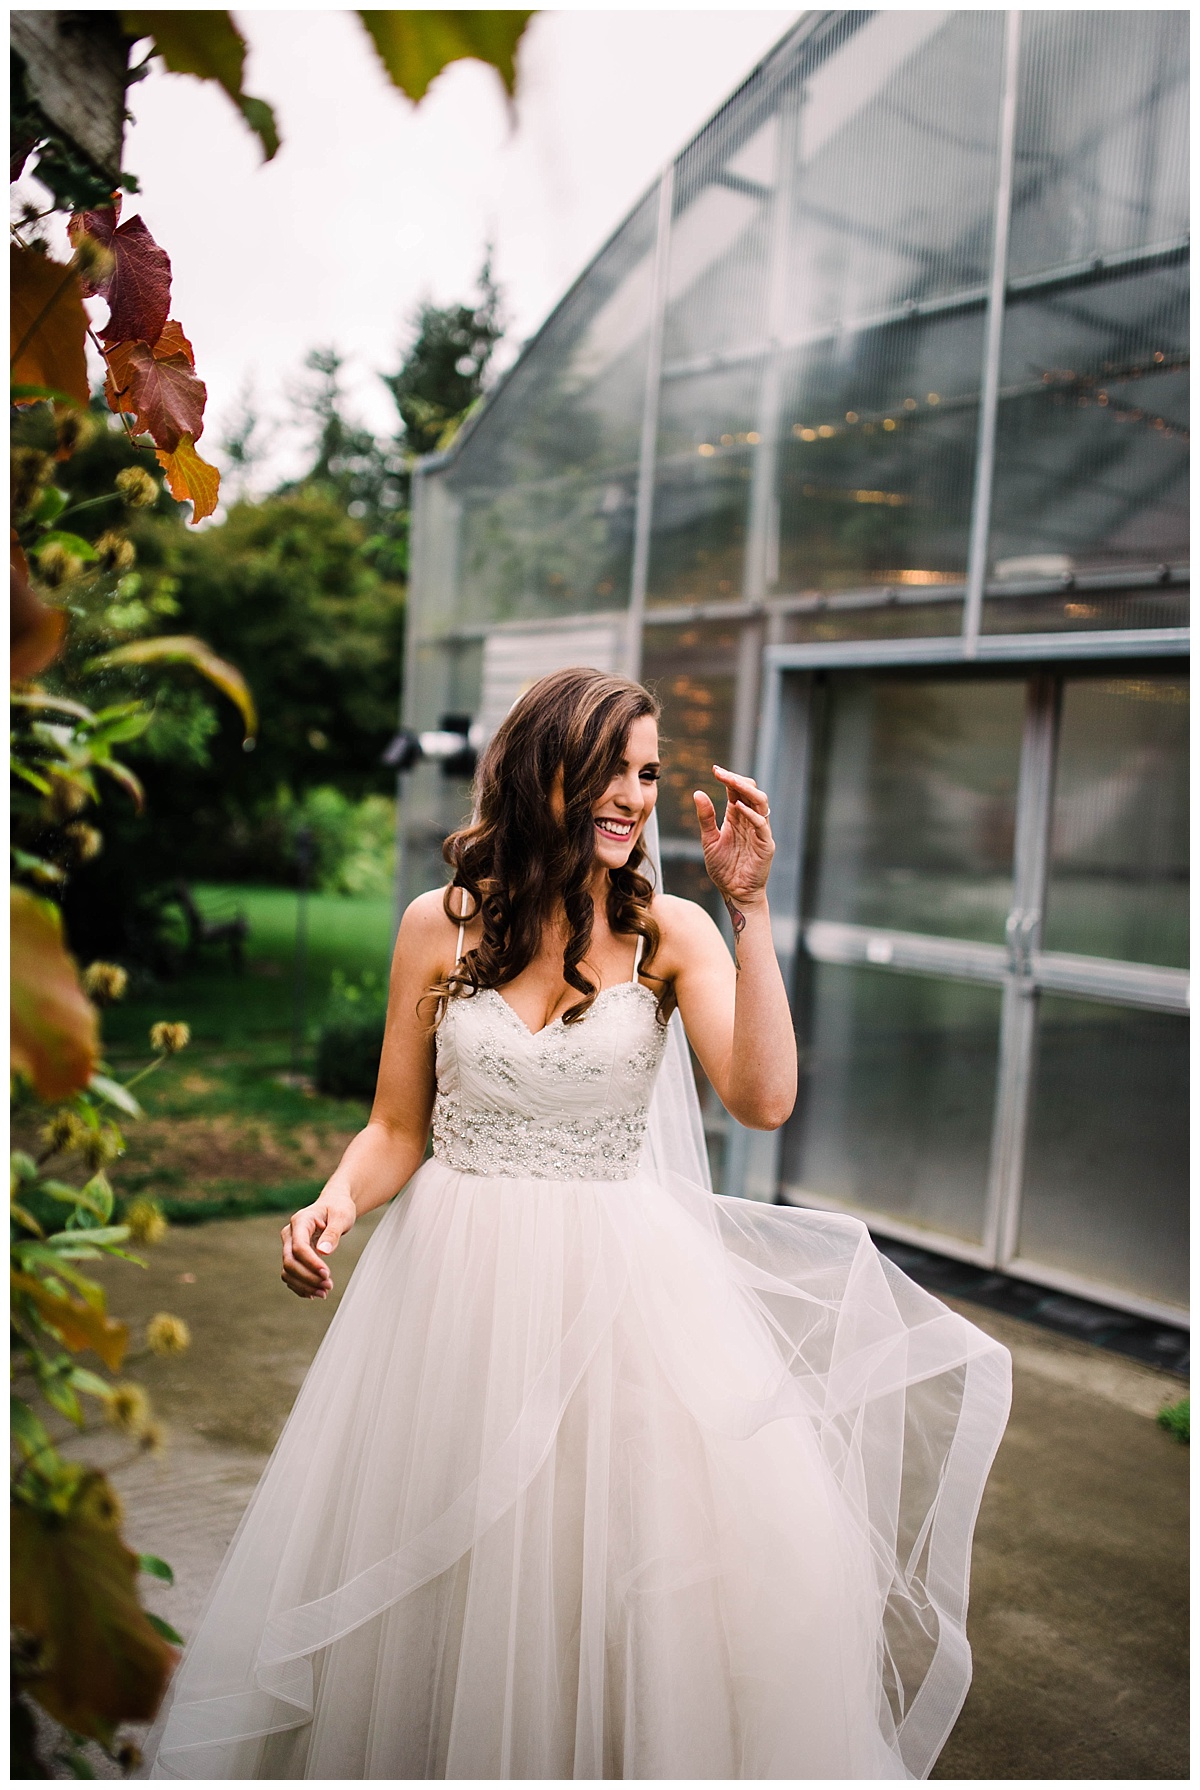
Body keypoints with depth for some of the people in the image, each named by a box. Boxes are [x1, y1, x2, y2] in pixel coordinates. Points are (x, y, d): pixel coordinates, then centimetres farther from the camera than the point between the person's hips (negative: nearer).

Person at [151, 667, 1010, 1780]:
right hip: (461, 1281, 0)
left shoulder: (671, 932, -2)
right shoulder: (441, 924, -1)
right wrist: (337, 1201, -16)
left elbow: (764, 1101, -16)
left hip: (625, 1281, 0)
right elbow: (395, 1127, 4)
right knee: (448, 1573, 9)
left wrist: (748, 908, -18)